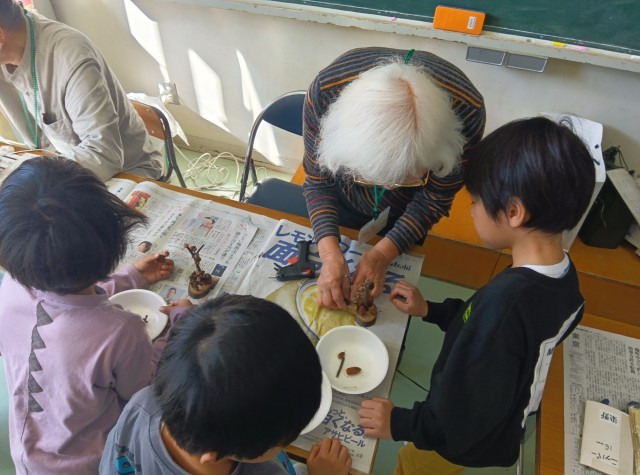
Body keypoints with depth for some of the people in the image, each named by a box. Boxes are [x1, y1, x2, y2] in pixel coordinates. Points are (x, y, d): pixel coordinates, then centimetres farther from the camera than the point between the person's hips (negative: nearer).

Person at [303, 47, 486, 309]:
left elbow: (435, 198, -22)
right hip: (342, 203, 0)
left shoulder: (467, 110, -39)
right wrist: (330, 254, -36)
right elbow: (318, 180, -23)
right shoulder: (325, 90, -39)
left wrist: (383, 253, -31)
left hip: (406, 214, 1)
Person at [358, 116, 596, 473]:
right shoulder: (563, 275, -15)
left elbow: (463, 420, -32)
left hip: (469, 442, -6)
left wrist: (399, 423, -18)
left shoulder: (505, 301, -42)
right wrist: (430, 311, 4)